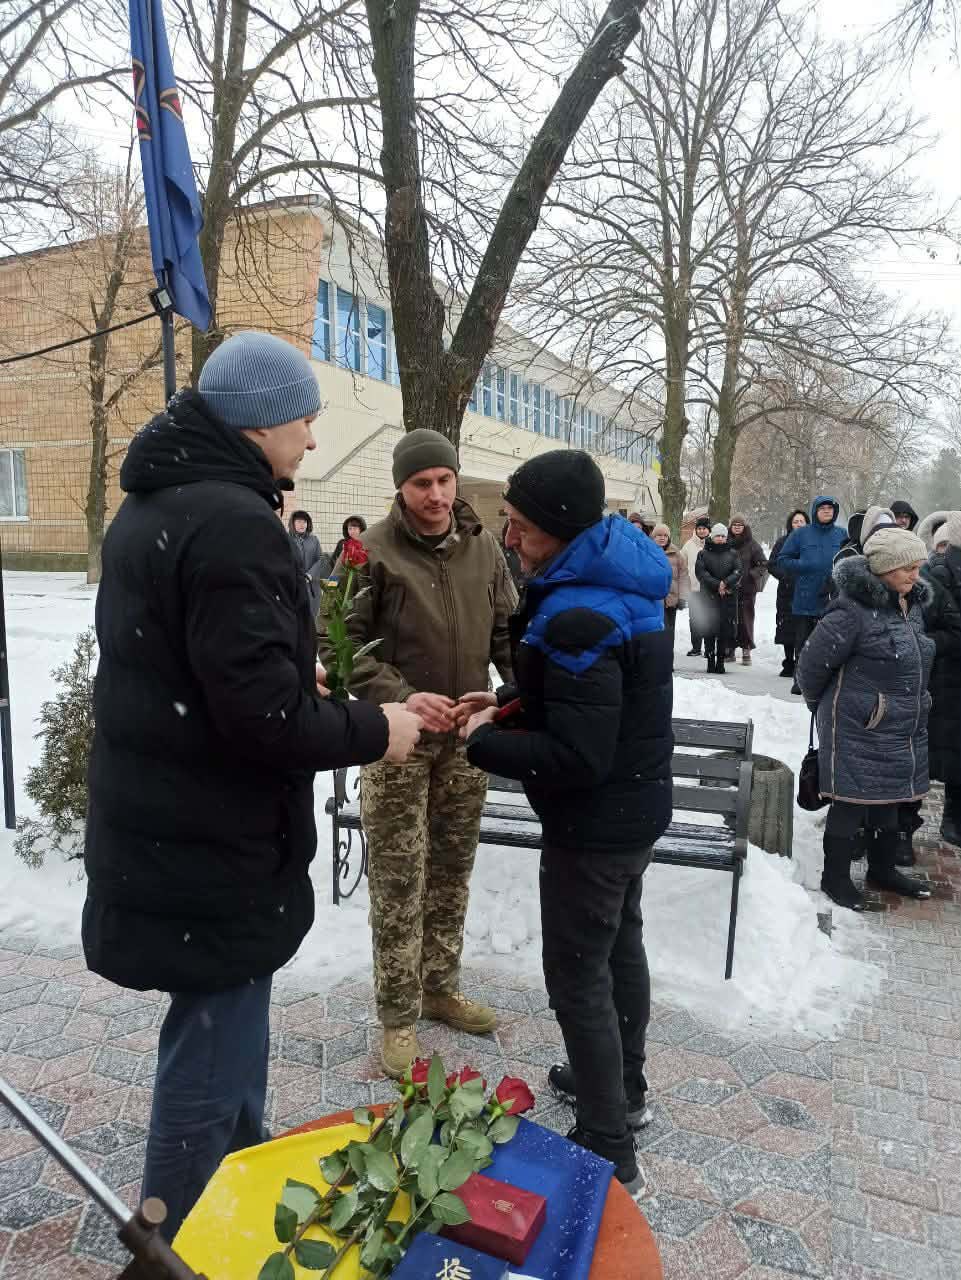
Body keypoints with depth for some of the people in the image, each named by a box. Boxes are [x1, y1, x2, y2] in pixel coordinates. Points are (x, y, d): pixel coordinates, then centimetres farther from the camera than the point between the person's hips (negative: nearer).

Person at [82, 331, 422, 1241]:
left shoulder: (149, 507, 10)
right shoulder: (231, 521, -23)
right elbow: (264, 716, -28)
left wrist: (295, 679, 18)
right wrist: (374, 730, -13)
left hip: (157, 826, 11)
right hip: (212, 849, -11)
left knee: (227, 1028, 26)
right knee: (212, 1057, 7)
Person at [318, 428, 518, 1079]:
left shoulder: (484, 548, 4)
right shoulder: (373, 550, -11)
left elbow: (508, 632, 10)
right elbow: (337, 642, -12)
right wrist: (400, 698, -24)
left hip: (466, 737, 5)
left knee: (452, 872, 17)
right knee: (399, 881, 3)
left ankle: (441, 988, 36)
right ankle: (398, 1016, 20)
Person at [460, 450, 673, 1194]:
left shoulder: (578, 616, -30)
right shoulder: (627, 586, 2)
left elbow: (578, 759, -31)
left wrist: (484, 742, -18)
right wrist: (516, 706, 5)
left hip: (595, 825, -10)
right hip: (637, 806, 10)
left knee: (578, 979, 5)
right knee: (620, 949, 25)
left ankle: (609, 1151, 21)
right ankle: (624, 1088, 45)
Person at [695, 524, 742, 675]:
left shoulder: (733, 553, 12)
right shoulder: (703, 553, 8)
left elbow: (738, 571, 1)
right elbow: (700, 572, -5)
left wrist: (726, 583, -16)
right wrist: (717, 585, -14)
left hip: (729, 597, 1)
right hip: (709, 597, -1)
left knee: (726, 629, -1)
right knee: (709, 630, -2)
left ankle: (720, 661, 5)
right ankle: (710, 661, 4)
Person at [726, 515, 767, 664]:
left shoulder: (752, 545, 1)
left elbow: (763, 564, 1)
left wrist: (752, 575, -13)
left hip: (747, 589, -2)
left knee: (746, 618, -1)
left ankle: (746, 650, 5)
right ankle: (730, 649, 15)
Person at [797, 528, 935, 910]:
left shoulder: (912, 604, 6)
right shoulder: (852, 610, -21)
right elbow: (811, 663, -15)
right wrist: (822, 704, 1)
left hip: (902, 729, 8)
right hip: (858, 731, -8)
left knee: (888, 799, 19)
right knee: (852, 801, 2)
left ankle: (883, 869, 36)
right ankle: (835, 876, 18)